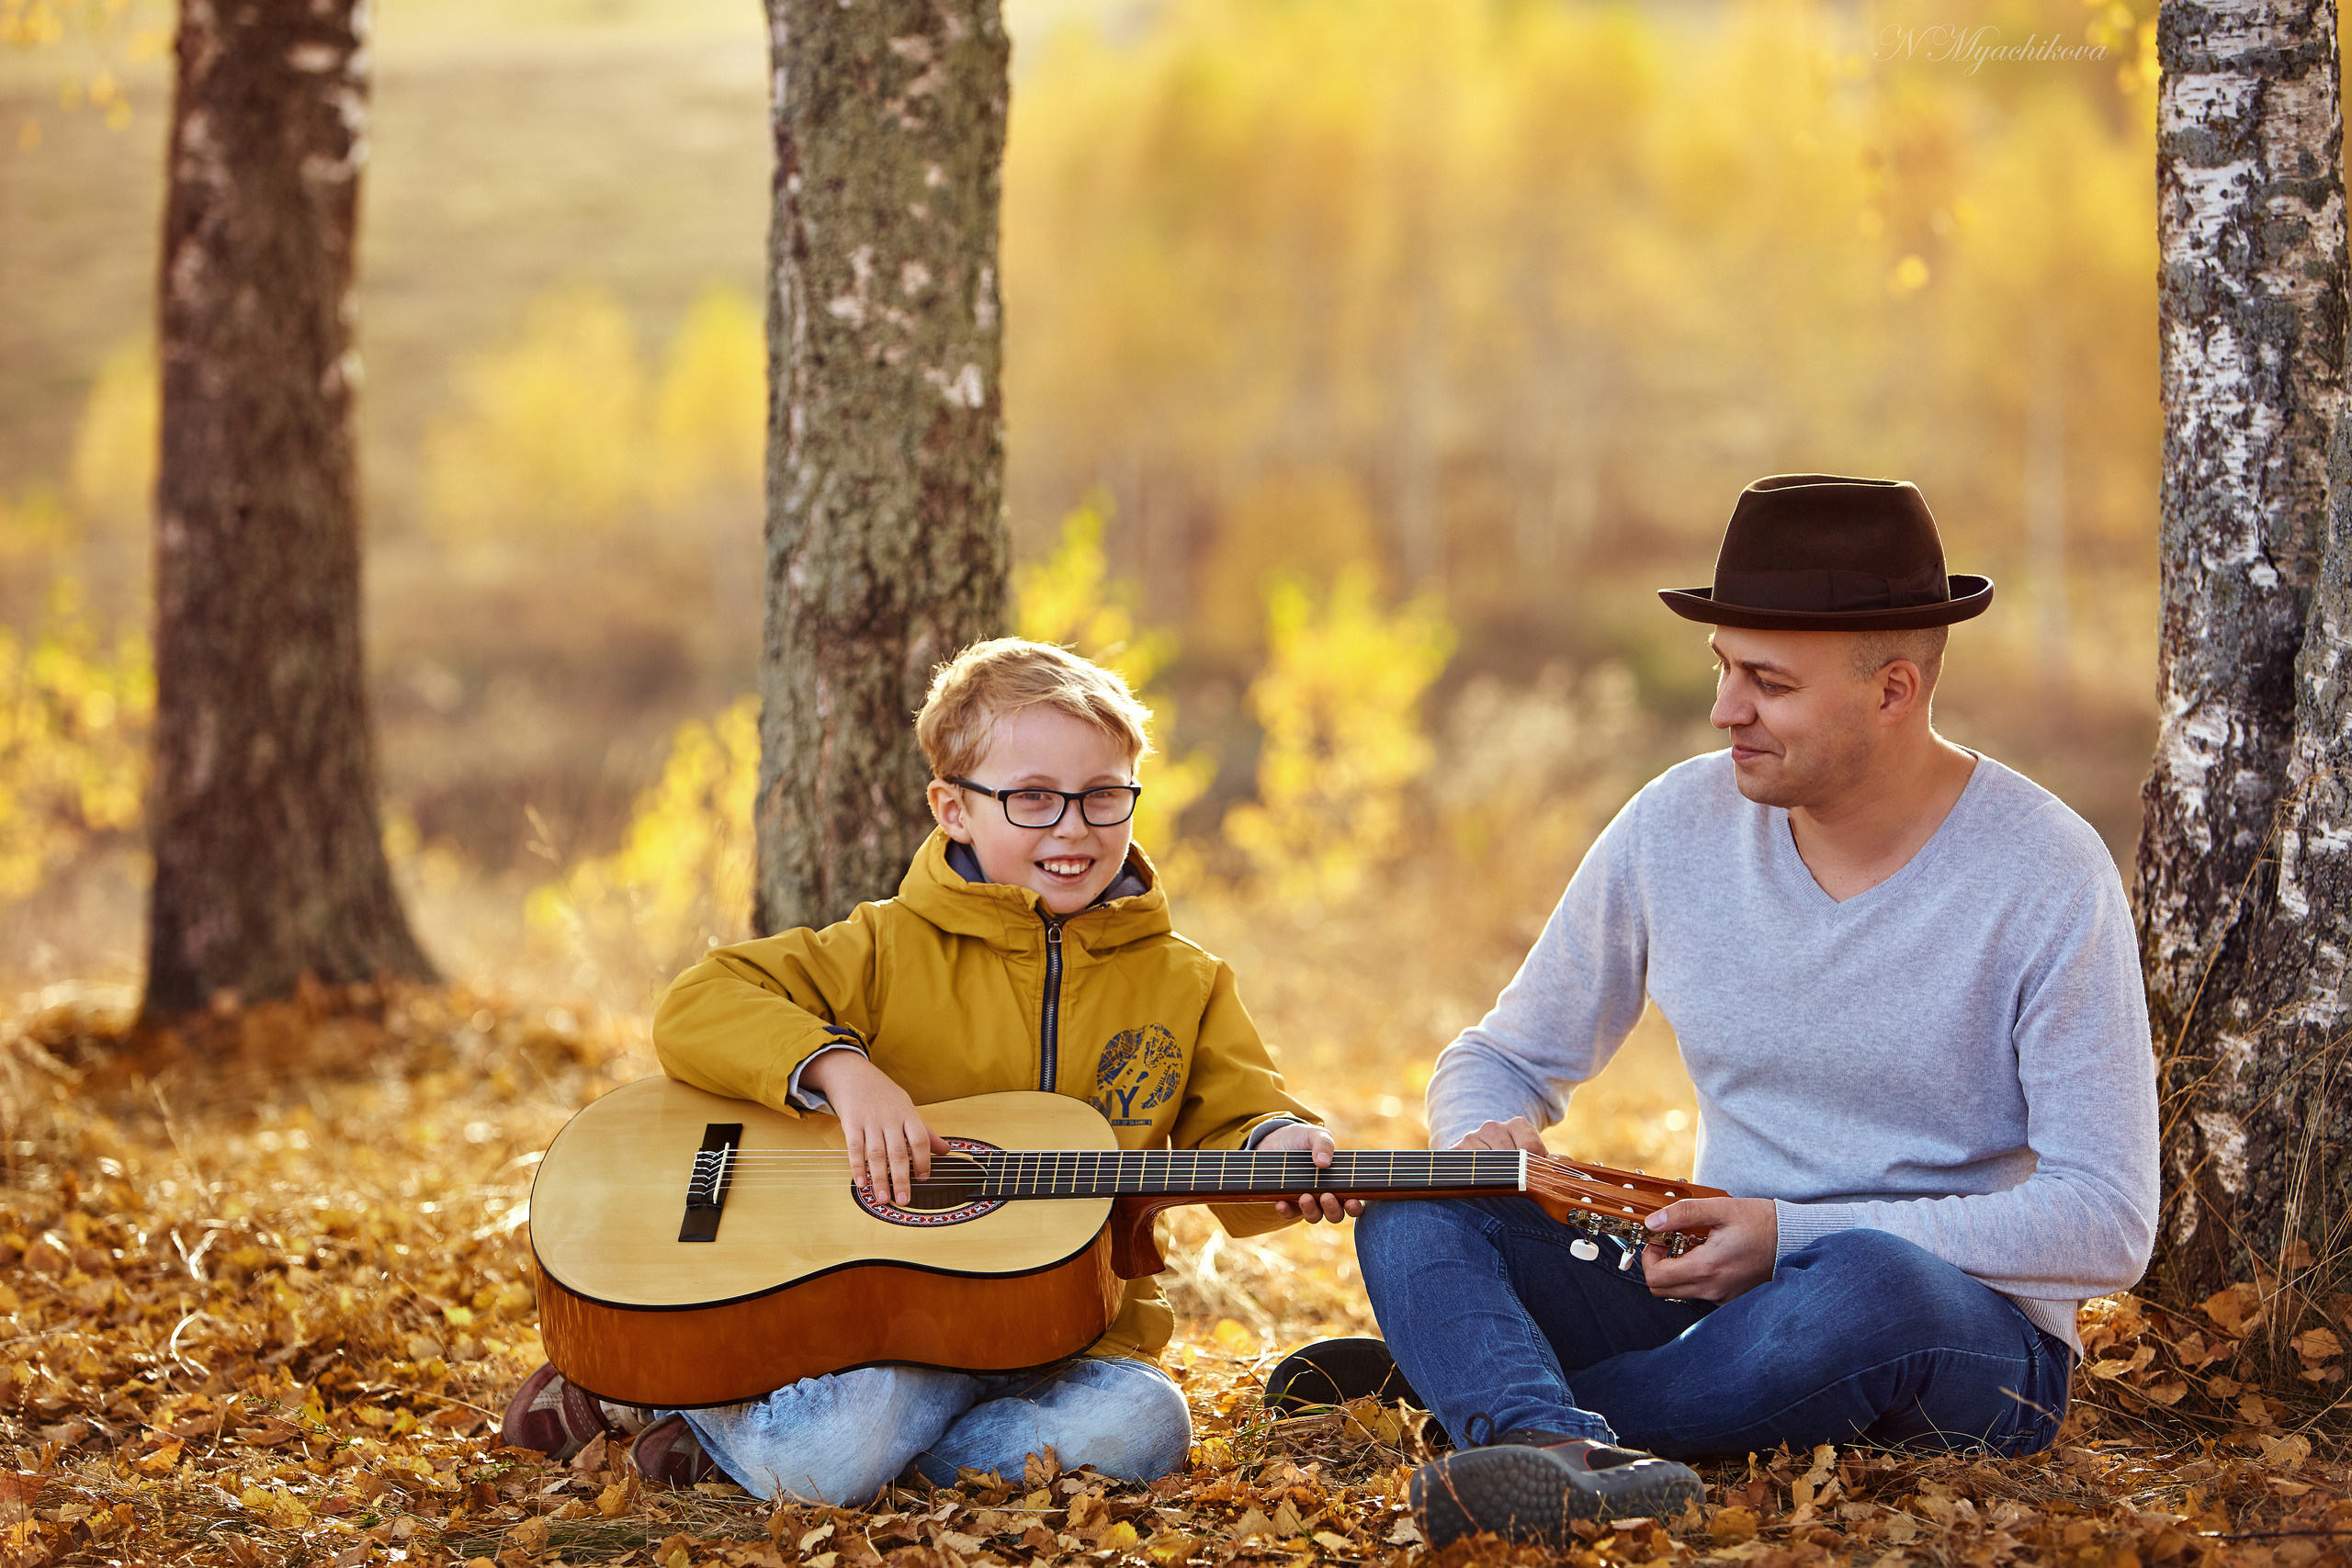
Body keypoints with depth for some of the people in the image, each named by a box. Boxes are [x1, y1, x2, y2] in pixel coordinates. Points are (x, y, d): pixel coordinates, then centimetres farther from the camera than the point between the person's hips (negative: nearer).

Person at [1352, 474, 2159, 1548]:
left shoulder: (2045, 878, -12)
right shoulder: (1677, 825, 0)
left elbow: (2107, 1223, -15)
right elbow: (1504, 1059, 13)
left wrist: (1791, 1236, -21)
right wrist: (1487, 1139, -14)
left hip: (1979, 1340, -4)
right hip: (1712, 1289, 4)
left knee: (1870, 1285, -41)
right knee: (1410, 1215, -19)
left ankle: (1492, 1397, -26)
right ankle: (1574, 1461, -50)